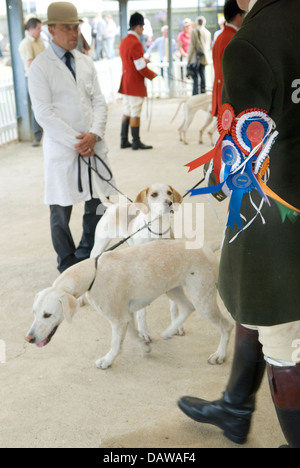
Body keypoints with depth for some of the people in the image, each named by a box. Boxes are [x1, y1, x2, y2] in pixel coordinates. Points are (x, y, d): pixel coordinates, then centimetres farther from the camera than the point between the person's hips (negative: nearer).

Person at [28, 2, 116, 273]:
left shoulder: (86, 62, 12)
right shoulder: (40, 67, -5)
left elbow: (99, 102, 8)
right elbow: (44, 113, -12)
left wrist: (94, 134, -10)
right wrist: (76, 142, -16)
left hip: (93, 145, 5)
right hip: (61, 149, -5)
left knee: (99, 204, 8)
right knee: (61, 210, 4)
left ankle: (87, 256, 28)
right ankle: (68, 267, 21)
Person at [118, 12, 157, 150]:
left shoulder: (123, 41, 10)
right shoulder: (136, 43, -18)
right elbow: (141, 68, -19)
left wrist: (143, 60, 15)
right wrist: (152, 75, -4)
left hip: (125, 83, 9)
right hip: (135, 84, -9)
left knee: (127, 112, 13)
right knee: (135, 114, -3)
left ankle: (124, 141, 17)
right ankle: (136, 142, 3)